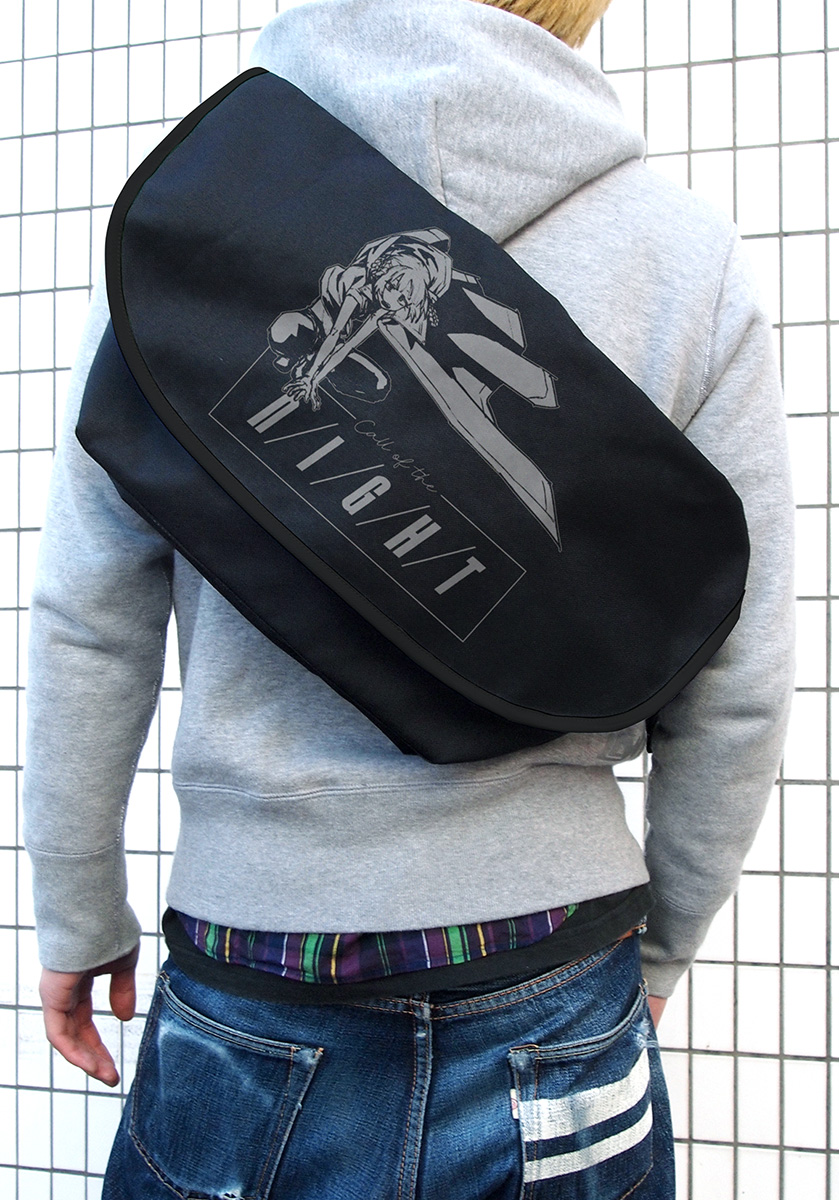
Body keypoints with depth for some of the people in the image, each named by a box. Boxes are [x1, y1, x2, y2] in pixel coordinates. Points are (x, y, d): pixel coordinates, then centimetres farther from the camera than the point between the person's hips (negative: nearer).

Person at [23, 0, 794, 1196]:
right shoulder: (694, 255, -5)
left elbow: (88, 626, -4)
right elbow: (736, 693, -3)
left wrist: (80, 915, 10)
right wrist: (657, 951, 12)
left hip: (249, 1003, 1)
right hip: (556, 999, 1)